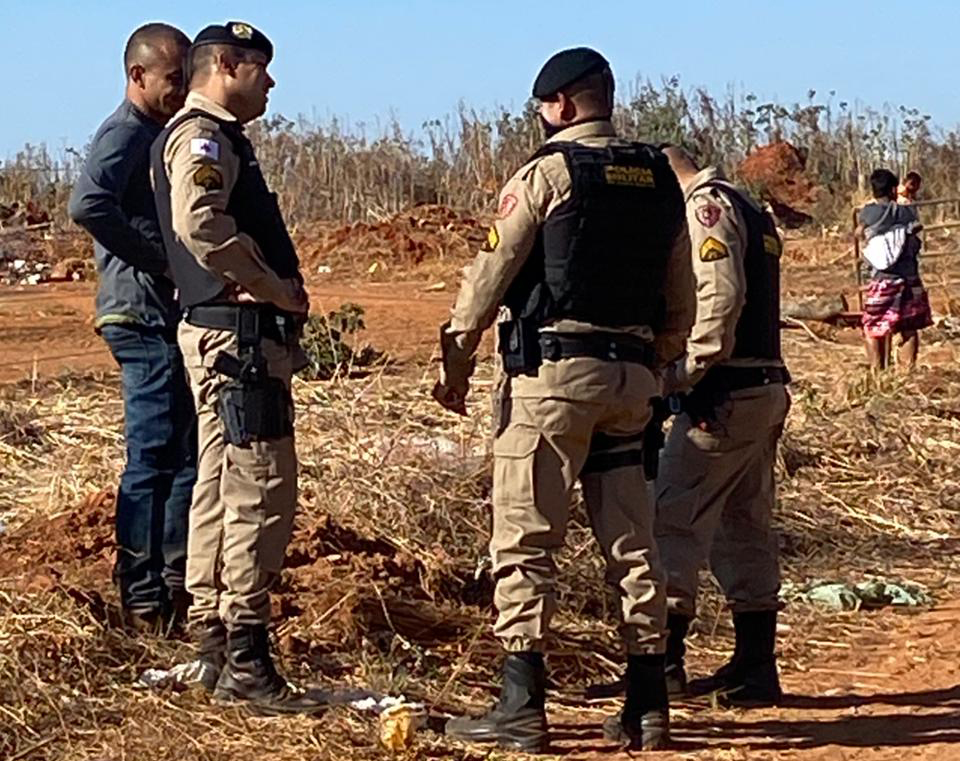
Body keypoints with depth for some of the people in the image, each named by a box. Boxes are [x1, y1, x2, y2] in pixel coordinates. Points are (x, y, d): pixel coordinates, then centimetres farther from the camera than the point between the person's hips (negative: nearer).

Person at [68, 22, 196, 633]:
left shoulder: (157, 136, 19)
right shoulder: (125, 135, -12)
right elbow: (88, 204, -30)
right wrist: (159, 260, -24)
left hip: (167, 318, 10)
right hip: (146, 315, -10)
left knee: (184, 456, 15)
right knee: (154, 458, -6)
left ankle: (176, 583, 25)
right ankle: (145, 599, -1)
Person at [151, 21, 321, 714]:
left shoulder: (216, 139, 23)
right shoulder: (202, 136, -10)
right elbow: (201, 223, -27)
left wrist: (279, 292, 7)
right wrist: (277, 288, -18)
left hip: (235, 336, 11)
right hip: (236, 334, -11)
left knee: (222, 489, 13)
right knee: (262, 490, -12)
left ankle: (214, 647, 20)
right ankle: (245, 663, -11)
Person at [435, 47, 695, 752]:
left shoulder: (548, 172, -6)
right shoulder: (660, 180, 13)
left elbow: (491, 271, -7)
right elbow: (681, 301, 15)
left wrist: (458, 357, 0)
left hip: (553, 372, -6)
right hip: (632, 377, 6)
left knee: (525, 542, -3)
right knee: (632, 543, 11)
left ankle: (521, 708, -5)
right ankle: (648, 708, 13)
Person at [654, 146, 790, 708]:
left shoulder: (706, 205, -8)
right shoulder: (751, 210, 21)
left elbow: (721, 295, -22)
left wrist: (683, 373, -18)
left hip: (725, 395, -10)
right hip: (766, 391, 10)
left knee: (673, 520, -6)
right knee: (746, 531, 13)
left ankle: (665, 661, -7)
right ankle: (756, 667, 17)